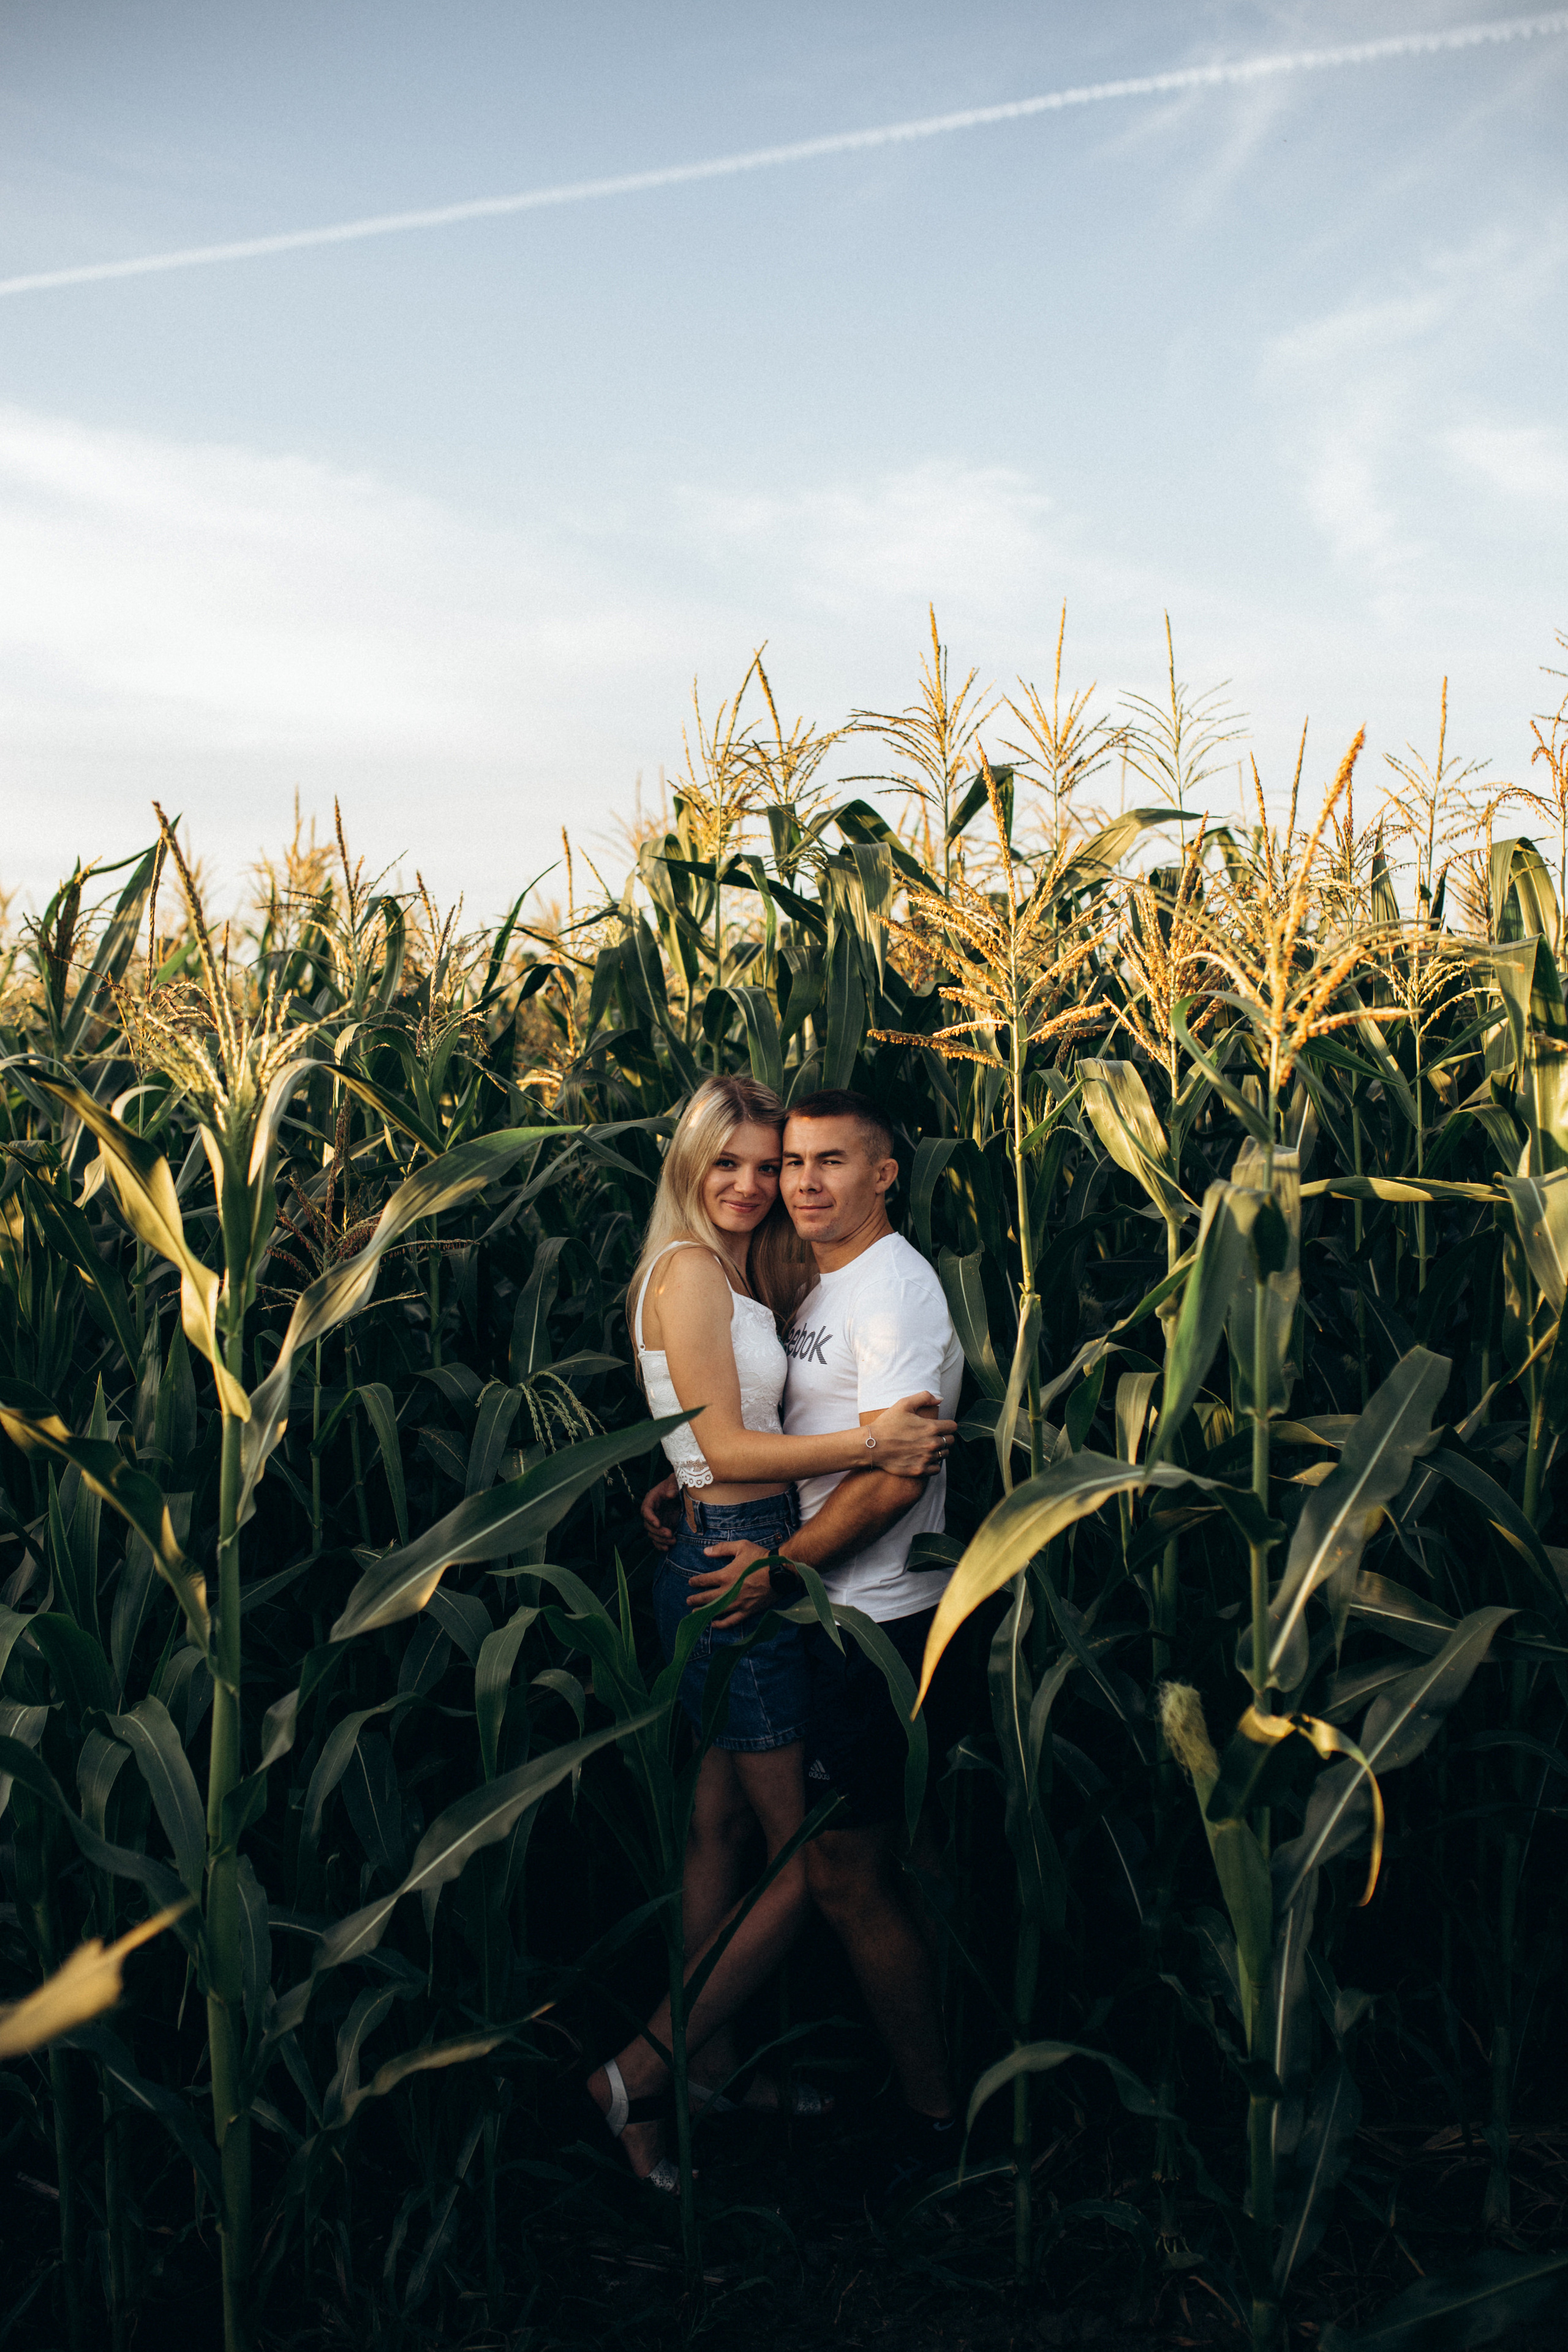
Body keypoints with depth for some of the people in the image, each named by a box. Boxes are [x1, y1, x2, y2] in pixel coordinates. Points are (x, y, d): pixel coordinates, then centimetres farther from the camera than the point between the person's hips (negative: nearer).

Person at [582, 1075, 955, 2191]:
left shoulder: (739, 1272, 16)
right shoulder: (689, 1269, -14)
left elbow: (750, 1431, 12)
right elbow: (724, 1447, -19)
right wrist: (866, 1442, -25)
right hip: (729, 1563, -10)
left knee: (726, 1823, 17)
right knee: (807, 1855, -4)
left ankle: (718, 2066, 29)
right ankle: (639, 2072, 4)